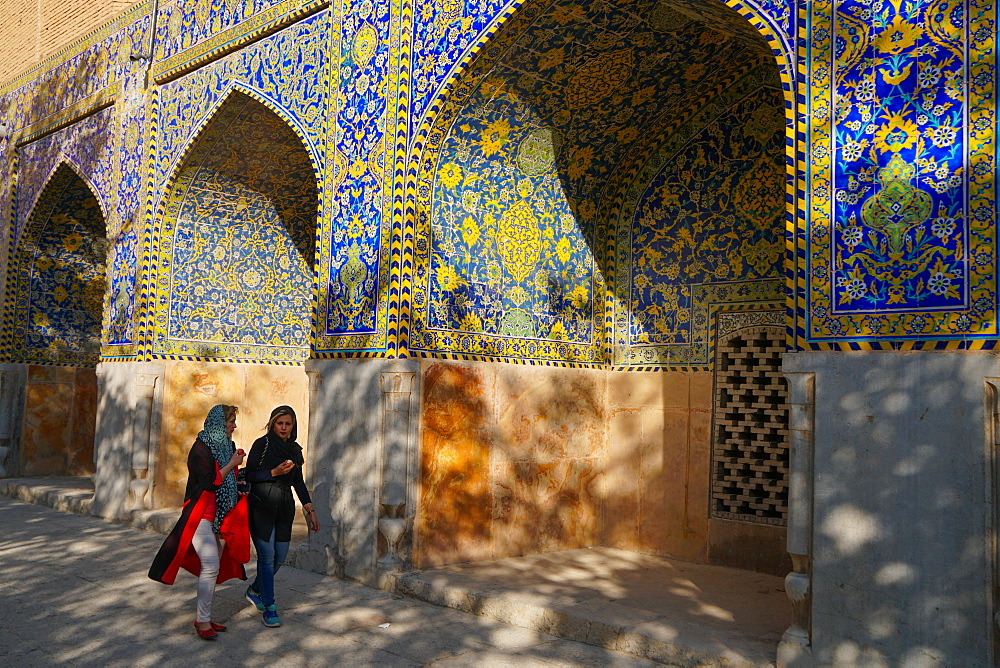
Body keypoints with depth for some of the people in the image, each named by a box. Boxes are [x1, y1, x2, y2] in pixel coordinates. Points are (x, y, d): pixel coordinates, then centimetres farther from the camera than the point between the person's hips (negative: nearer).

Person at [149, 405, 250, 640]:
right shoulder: (201, 448, -12)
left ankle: (205, 618, 18)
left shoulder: (227, 446, 12)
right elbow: (210, 482, -20)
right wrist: (232, 464, -12)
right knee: (210, 565, -15)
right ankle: (203, 621, -7)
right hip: (202, 514, -8)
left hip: (221, 516, 8)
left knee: (215, 566, 9)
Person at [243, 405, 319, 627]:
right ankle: (269, 607, 3)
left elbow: (299, 482, 18)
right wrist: (275, 472, -17)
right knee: (267, 556, -7)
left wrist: (310, 511, 14)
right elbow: (249, 476, -6)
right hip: (261, 506, -5)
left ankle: (255, 590, 33)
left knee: (280, 557, 7)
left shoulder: (295, 449, 13)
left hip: (284, 508, 6)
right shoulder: (262, 444, -2)